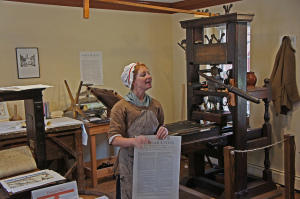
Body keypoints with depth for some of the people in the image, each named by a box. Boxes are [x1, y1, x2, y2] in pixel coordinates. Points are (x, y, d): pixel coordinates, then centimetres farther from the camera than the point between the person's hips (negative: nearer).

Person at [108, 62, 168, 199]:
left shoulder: (155, 105, 8)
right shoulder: (121, 107, -8)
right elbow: (113, 139, -13)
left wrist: (164, 131, -5)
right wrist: (134, 141, -31)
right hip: (130, 164, -4)